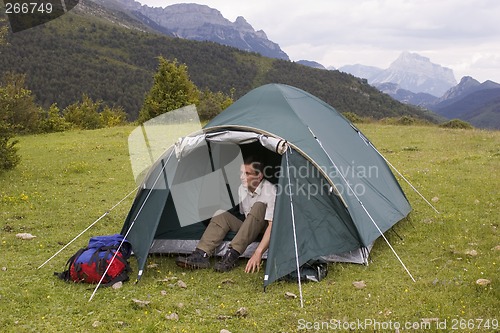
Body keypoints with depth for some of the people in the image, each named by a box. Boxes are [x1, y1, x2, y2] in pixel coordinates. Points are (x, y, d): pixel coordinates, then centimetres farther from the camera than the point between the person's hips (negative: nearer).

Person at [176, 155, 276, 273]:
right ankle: (202, 255, -32)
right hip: (247, 229, 6)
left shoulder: (270, 191, -24)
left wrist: (258, 253, -42)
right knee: (221, 215, -17)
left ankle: (233, 255, -38)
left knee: (259, 207, -34)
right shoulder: (242, 189, -2)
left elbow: (273, 226, -33)